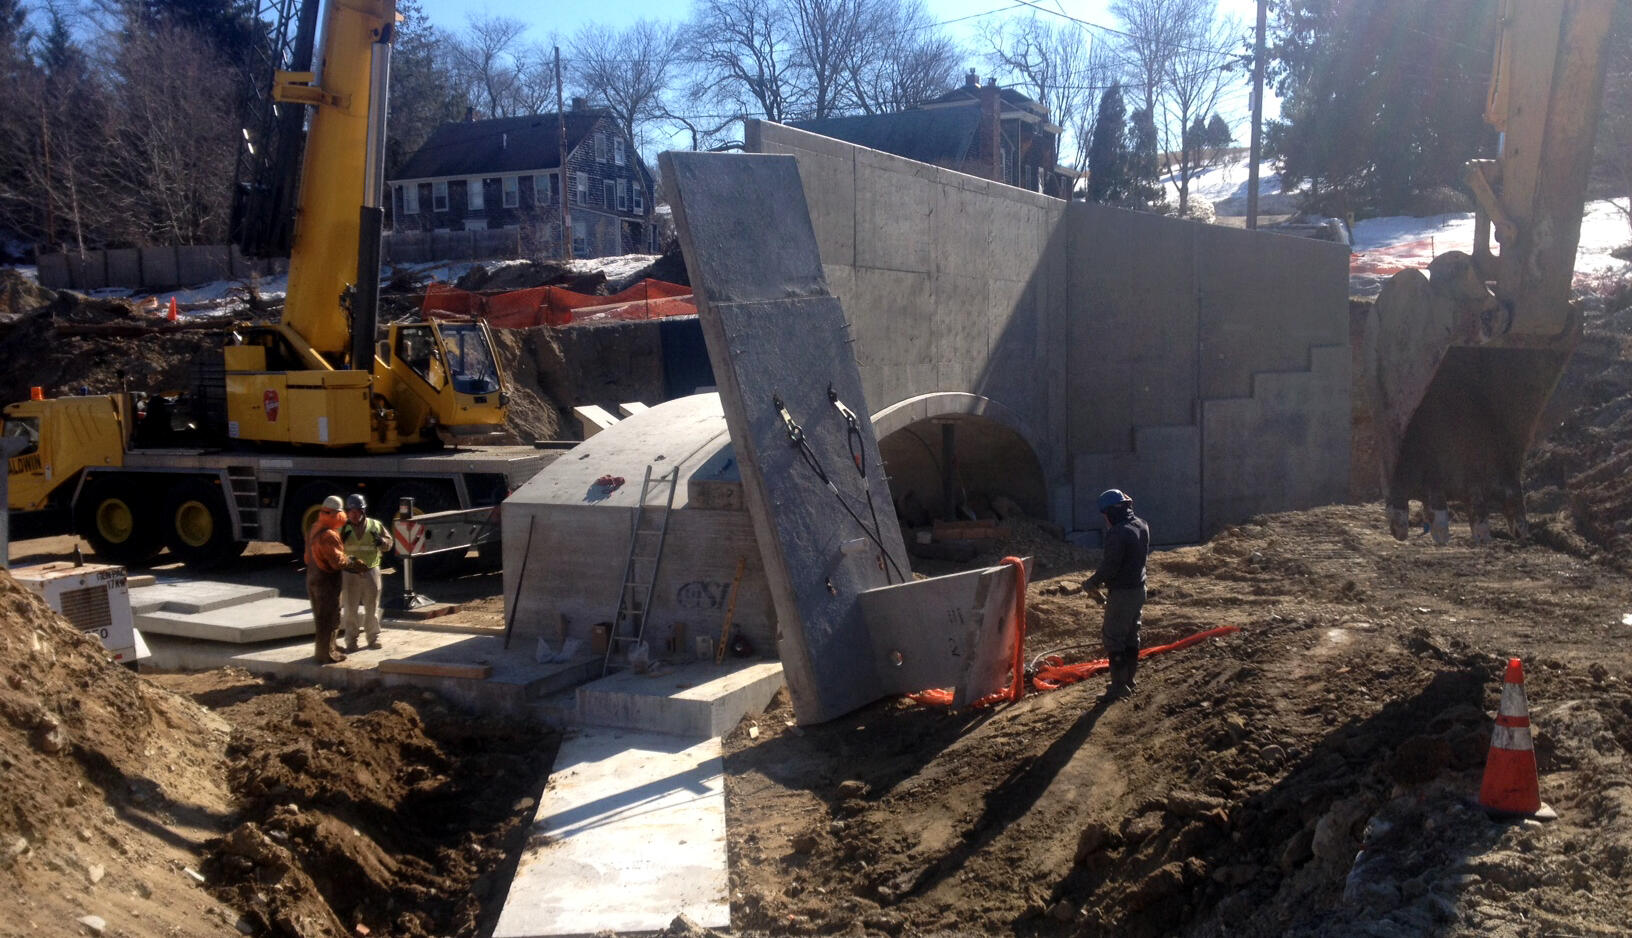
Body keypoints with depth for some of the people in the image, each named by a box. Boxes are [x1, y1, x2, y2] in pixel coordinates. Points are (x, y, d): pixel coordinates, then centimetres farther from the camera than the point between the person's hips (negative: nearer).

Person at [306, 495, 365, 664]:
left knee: (321, 618, 20)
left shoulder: (313, 529, 7)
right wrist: (353, 564, -11)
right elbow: (338, 561, -27)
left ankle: (328, 649, 33)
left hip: (313, 578, 10)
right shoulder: (328, 535, -24)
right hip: (327, 580, -10)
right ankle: (327, 655, 5)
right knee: (328, 620, 0)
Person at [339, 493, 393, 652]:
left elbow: (388, 543, 8)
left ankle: (373, 638, 21)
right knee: (350, 608, 4)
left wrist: (381, 541, -14)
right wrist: (341, 537, -21)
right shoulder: (343, 528, 1)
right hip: (349, 572, -1)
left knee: (372, 607, 10)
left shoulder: (375, 525, 3)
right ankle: (351, 641, 13)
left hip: (371, 571, 1)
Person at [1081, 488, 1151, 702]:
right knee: (1131, 636, 19)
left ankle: (1119, 686, -1)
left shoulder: (1118, 533, -24)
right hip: (1139, 588, 10)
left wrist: (1092, 583, -6)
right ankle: (1129, 680, 29)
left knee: (1114, 638, -2)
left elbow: (1109, 566, -24)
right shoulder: (1142, 525, 6)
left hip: (1122, 592, -10)